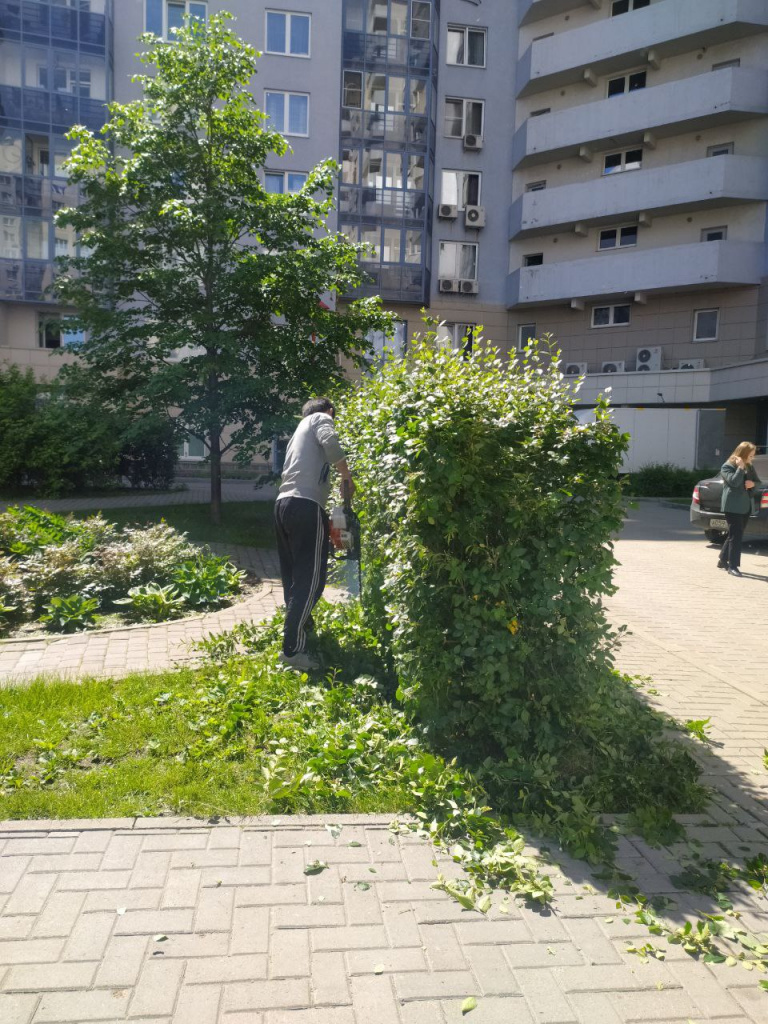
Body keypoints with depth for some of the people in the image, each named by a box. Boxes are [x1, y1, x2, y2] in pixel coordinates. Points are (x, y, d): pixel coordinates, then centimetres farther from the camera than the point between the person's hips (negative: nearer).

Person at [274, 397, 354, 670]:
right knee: (310, 581, -8)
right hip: (306, 506, -9)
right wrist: (347, 477, -2)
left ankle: (302, 631, 26)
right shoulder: (321, 419, 8)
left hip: (283, 504, 9)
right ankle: (293, 649, -11)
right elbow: (330, 443, -15)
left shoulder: (299, 431, 31)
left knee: (294, 578, 15)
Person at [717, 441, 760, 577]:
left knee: (735, 535, 13)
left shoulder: (749, 467, 14)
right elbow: (734, 482, -21)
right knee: (736, 536, -9)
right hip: (733, 507, -8)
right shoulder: (727, 466, -8)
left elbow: (758, 482, 17)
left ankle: (723, 560, 25)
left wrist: (753, 483, -4)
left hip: (745, 506, 8)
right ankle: (733, 565, -5)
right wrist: (740, 467, -17)